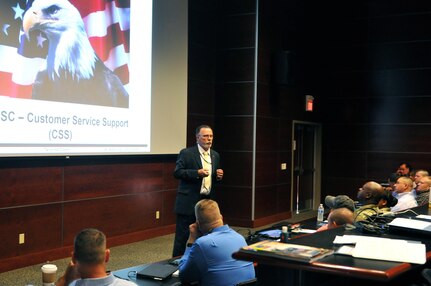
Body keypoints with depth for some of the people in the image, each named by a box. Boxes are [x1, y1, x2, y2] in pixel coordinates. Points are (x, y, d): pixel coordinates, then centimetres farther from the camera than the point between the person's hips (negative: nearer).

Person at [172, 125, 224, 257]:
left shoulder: (215, 155, 13)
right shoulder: (186, 153, -6)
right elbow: (177, 172, -12)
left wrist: (218, 176, -3)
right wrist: (197, 173, -22)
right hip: (189, 202, -6)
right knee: (183, 236, -1)